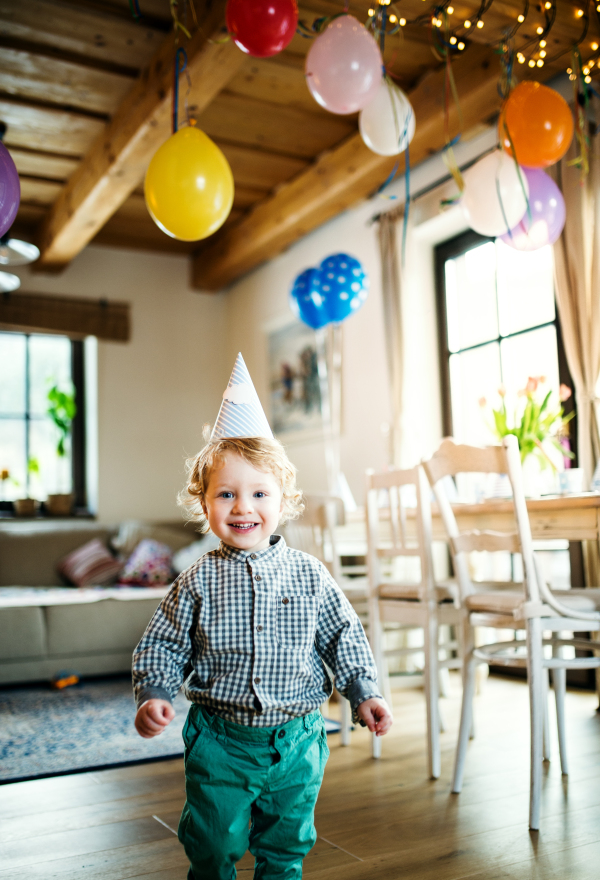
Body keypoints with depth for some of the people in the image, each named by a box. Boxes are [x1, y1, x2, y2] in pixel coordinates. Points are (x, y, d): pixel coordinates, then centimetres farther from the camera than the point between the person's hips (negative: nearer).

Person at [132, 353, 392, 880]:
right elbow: (164, 644, 0)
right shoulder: (199, 582, -6)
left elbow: (343, 636, 4)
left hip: (295, 738, 1)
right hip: (220, 738, -1)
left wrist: (364, 693, -1)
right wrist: (153, 695, -14)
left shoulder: (308, 574, -4)